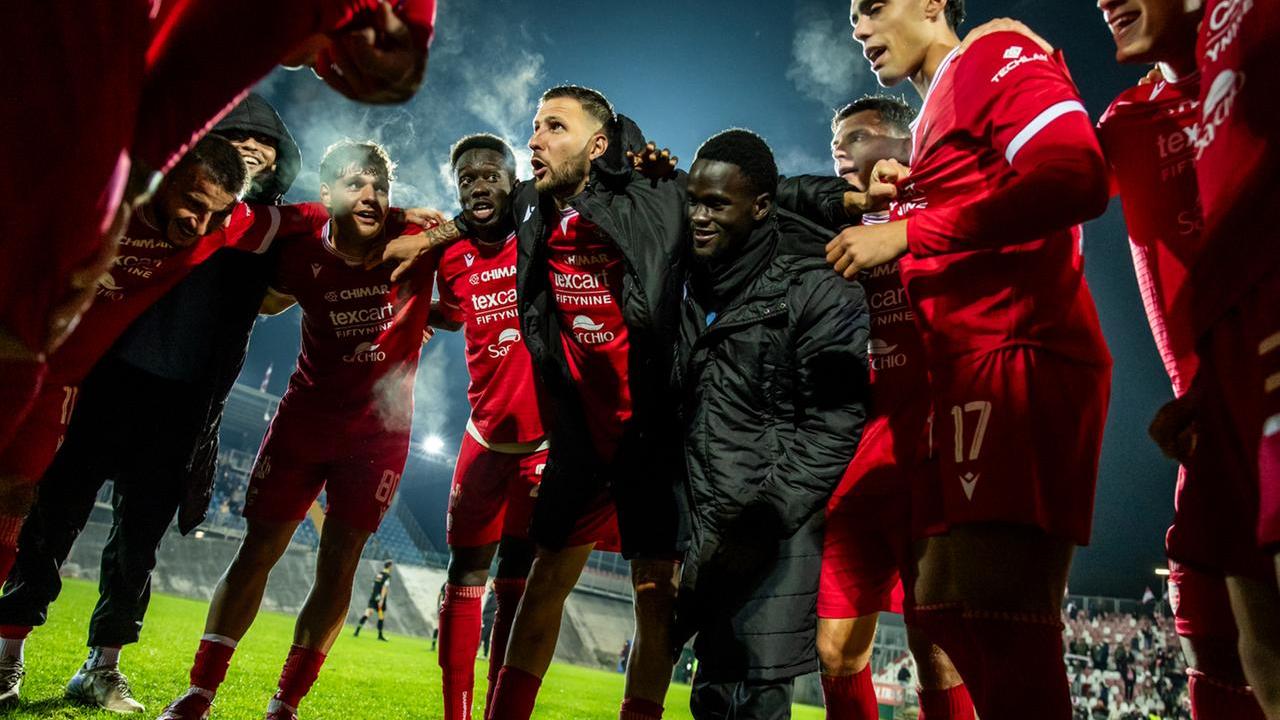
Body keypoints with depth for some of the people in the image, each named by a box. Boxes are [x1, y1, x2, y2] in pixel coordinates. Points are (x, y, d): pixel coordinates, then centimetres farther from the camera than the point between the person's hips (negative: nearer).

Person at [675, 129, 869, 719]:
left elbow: (834, 423, -13)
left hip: (778, 533, -6)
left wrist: (765, 517, -18)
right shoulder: (696, 285, 11)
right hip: (710, 529, 6)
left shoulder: (816, 290, -8)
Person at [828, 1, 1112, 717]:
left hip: (1017, 361, -10)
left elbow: (1077, 175, -16)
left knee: (991, 608, -17)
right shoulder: (940, 114, 28)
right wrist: (909, 195, 14)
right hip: (976, 372, 10)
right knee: (951, 605, 9)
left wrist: (909, 231, -14)